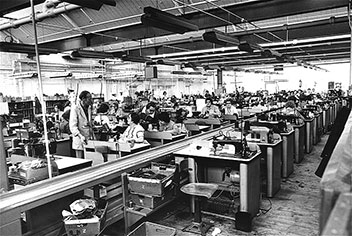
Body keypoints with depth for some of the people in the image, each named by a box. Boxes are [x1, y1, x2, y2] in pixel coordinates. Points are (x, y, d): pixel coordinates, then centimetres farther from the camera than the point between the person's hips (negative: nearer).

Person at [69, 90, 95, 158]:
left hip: (89, 139, 6)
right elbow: (72, 126, -16)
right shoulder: (75, 109, -11)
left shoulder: (89, 108, 11)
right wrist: (80, 136, -28)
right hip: (79, 140, -6)